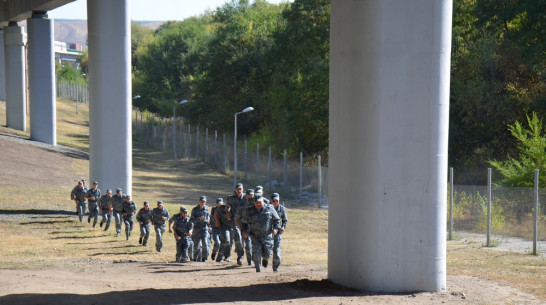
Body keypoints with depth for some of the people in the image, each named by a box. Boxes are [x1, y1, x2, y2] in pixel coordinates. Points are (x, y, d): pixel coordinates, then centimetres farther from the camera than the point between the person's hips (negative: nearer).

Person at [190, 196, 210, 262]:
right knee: (196, 245, 3)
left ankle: (204, 258, -1)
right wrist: (199, 219, -24)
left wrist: (208, 221, 4)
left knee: (205, 243, -14)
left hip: (204, 228, 1)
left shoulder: (206, 209, 5)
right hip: (197, 228, -1)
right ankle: (196, 258, 18)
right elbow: (192, 219, -10)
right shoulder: (195, 209, -3)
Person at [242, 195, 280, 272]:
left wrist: (276, 228, -9)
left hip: (267, 236, -1)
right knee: (256, 254, -7)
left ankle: (265, 259, 42)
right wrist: (245, 231, -2)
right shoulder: (249, 211, 3)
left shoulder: (269, 209, -2)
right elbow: (245, 222, 14)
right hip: (255, 236, 1)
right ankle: (258, 270, 10)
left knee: (267, 254, 5)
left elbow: (277, 219, 6)